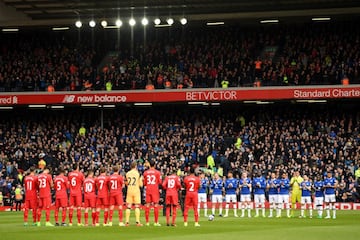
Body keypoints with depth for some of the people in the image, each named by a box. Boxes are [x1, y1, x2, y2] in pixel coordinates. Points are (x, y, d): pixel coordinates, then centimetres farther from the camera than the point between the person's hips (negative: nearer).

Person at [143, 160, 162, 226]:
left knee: (147, 205, 5)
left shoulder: (145, 172, 4)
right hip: (155, 190, -2)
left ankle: (147, 222, 4)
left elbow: (144, 183, 6)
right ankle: (156, 222, -2)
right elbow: (160, 182, -2)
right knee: (156, 205, 0)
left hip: (148, 190, 2)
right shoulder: (157, 172, -3)